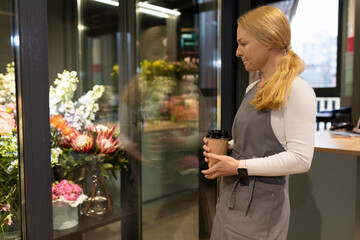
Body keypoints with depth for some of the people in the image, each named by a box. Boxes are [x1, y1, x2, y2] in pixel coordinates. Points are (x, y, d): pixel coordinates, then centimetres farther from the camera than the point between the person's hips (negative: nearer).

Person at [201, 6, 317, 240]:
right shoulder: (253, 89, 10)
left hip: (262, 205, -7)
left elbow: (301, 159, -19)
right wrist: (225, 147, 2)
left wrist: (241, 167, -18)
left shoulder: (296, 89, -14)